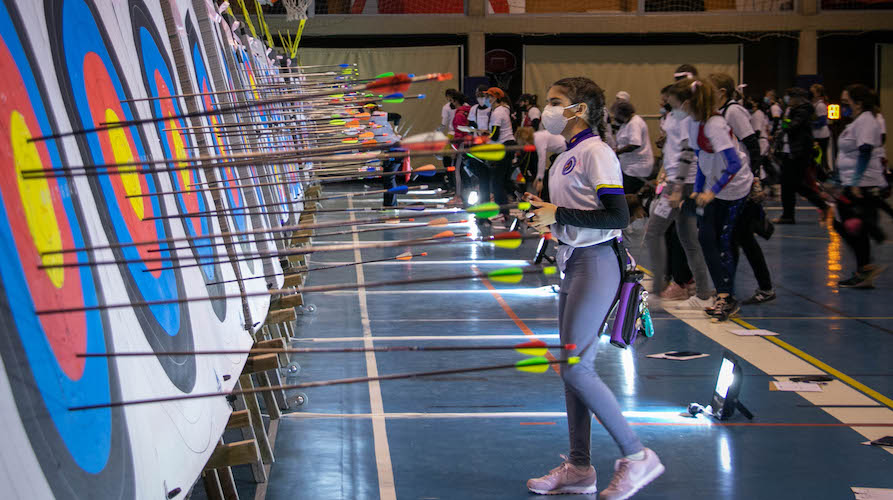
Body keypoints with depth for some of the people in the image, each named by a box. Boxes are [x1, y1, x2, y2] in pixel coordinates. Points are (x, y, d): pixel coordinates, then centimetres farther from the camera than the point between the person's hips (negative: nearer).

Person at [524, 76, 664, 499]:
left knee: (576, 368, -11)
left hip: (596, 265, -10)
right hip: (573, 264, 10)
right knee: (573, 368, 11)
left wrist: (559, 214, -20)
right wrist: (543, 210, 5)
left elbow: (618, 216, -22)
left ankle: (637, 457, -2)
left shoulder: (596, 153, -14)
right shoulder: (566, 156, 14)